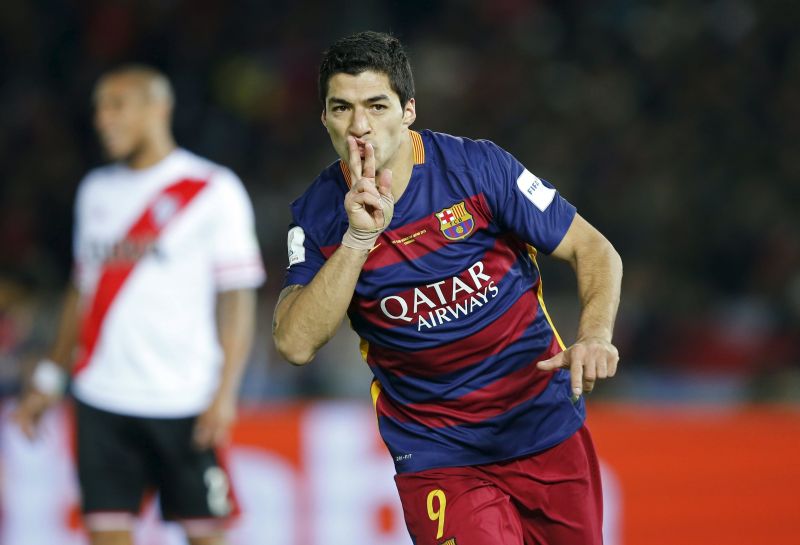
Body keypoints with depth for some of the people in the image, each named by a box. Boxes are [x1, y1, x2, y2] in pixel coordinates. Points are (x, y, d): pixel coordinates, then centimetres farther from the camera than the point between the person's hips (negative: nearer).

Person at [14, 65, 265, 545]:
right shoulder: (96, 190, 14)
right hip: (102, 398, 5)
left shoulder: (214, 191, -3)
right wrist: (49, 378, 17)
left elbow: (238, 300, -5)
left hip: (186, 402, -4)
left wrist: (224, 394, -13)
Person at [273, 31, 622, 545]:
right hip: (436, 456, -1)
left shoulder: (478, 167, -11)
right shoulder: (317, 214, -7)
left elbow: (595, 251, -5)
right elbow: (295, 344, -19)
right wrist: (357, 238, -28)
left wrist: (595, 339, -24)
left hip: (546, 428, 1)